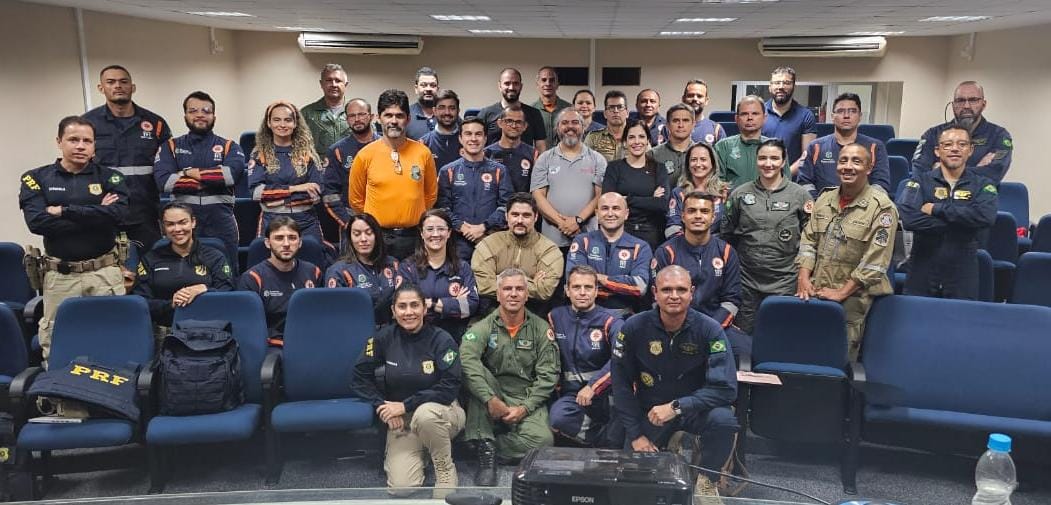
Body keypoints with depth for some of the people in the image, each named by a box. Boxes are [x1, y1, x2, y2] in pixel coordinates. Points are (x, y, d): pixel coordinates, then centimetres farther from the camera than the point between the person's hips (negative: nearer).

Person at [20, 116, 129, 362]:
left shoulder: (110, 177, 4)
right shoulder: (37, 178, 5)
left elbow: (117, 214, -14)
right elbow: (37, 222, -11)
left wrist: (64, 211, -12)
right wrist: (95, 215, -11)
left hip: (105, 272, 0)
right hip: (59, 275, 1)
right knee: (55, 340, 5)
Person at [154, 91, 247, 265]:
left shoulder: (229, 147, 8)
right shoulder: (171, 147, 10)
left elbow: (233, 173, -15)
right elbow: (164, 180, -8)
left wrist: (191, 172, -11)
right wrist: (211, 181, -11)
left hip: (221, 223, -1)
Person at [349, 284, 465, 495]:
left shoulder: (441, 339, -11)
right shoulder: (384, 338, -4)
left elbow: (450, 387, -18)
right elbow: (359, 379, -1)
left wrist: (405, 405, -21)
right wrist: (384, 407, -14)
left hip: (440, 415, -1)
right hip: (402, 421, 1)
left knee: (425, 413, -38)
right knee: (402, 487, -20)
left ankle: (446, 470, -11)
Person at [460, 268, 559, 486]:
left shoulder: (541, 329, 3)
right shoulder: (483, 327, -2)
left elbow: (548, 375, -3)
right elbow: (467, 361, -22)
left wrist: (525, 408, -15)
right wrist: (491, 400, -34)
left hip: (527, 400, 0)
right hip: (493, 396, 0)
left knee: (542, 441, -29)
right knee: (477, 376, -30)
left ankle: (491, 444, -3)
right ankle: (485, 449, -22)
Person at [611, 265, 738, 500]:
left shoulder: (709, 330, -16)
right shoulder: (634, 328, -13)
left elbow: (726, 388, -20)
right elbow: (621, 384, -5)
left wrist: (676, 407, -27)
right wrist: (635, 434, -8)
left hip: (695, 408, -1)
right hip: (649, 411, 2)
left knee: (724, 419, -32)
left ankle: (706, 479, -1)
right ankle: (672, 443, 25)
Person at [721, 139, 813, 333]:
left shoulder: (800, 195, 0)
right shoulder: (740, 194, 3)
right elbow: (726, 234, 12)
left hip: (785, 282, -1)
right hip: (747, 281, 1)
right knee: (744, 335, 9)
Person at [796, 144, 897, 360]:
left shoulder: (882, 207, -7)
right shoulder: (824, 200, 12)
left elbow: (876, 260, -13)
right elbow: (808, 240, 12)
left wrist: (842, 292, -15)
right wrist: (804, 278, -2)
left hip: (853, 296, -5)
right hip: (815, 293, 5)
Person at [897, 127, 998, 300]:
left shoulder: (983, 185, 4)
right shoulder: (920, 182, 1)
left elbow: (986, 217, -17)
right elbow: (908, 219, -18)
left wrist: (937, 209, -15)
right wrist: (963, 222, -14)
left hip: (963, 277, 1)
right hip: (921, 275, 0)